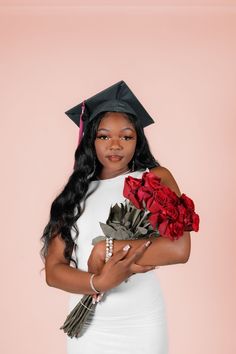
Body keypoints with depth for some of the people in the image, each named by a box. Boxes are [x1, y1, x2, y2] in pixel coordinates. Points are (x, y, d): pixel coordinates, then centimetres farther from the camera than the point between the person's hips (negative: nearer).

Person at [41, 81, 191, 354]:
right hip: (86, 326, 2)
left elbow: (179, 249, -18)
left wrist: (104, 250, -15)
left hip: (142, 324, -1)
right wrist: (98, 283, -21)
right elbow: (52, 270, -3)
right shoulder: (76, 192, 1)